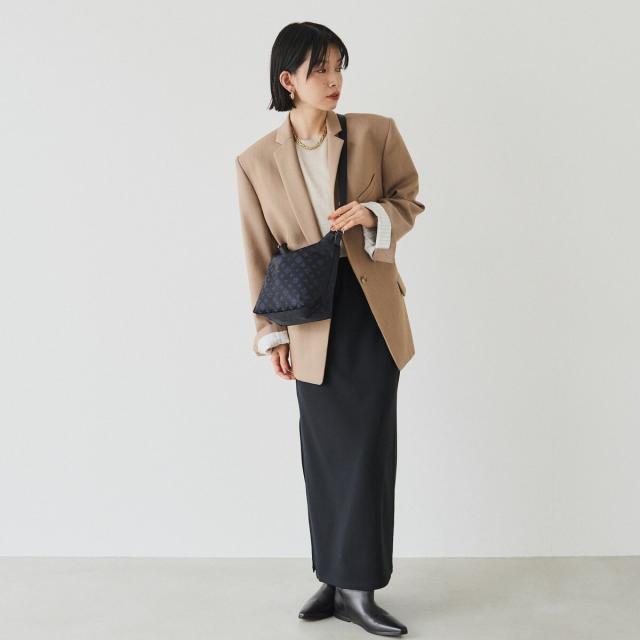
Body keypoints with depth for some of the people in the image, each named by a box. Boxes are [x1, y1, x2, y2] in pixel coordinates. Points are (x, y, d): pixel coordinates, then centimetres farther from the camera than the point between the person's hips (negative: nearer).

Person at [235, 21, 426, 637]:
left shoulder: (376, 133, -2)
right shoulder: (256, 162, -1)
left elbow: (410, 199, 9)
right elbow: (260, 255, 2)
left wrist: (373, 214, -13)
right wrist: (272, 334, 1)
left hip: (373, 313, 0)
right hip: (312, 322, 0)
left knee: (369, 448, 0)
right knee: (324, 453, 8)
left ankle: (358, 587, 9)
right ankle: (334, 579, 23)